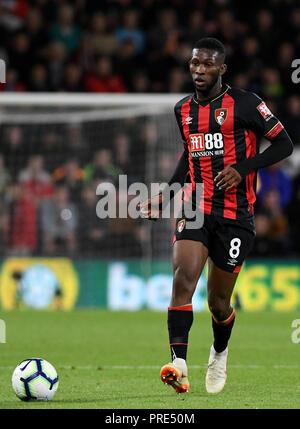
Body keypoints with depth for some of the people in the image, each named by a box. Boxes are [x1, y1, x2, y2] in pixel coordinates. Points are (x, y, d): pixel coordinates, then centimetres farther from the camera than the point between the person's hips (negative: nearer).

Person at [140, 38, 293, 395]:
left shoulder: (244, 104, -4)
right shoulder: (183, 109, 11)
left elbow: (284, 144, -2)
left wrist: (243, 168, -14)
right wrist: (166, 195, 18)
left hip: (235, 215, -3)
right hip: (194, 210, 3)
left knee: (218, 302, 5)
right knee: (183, 279, -22)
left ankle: (219, 353, 38)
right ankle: (179, 365, -32)